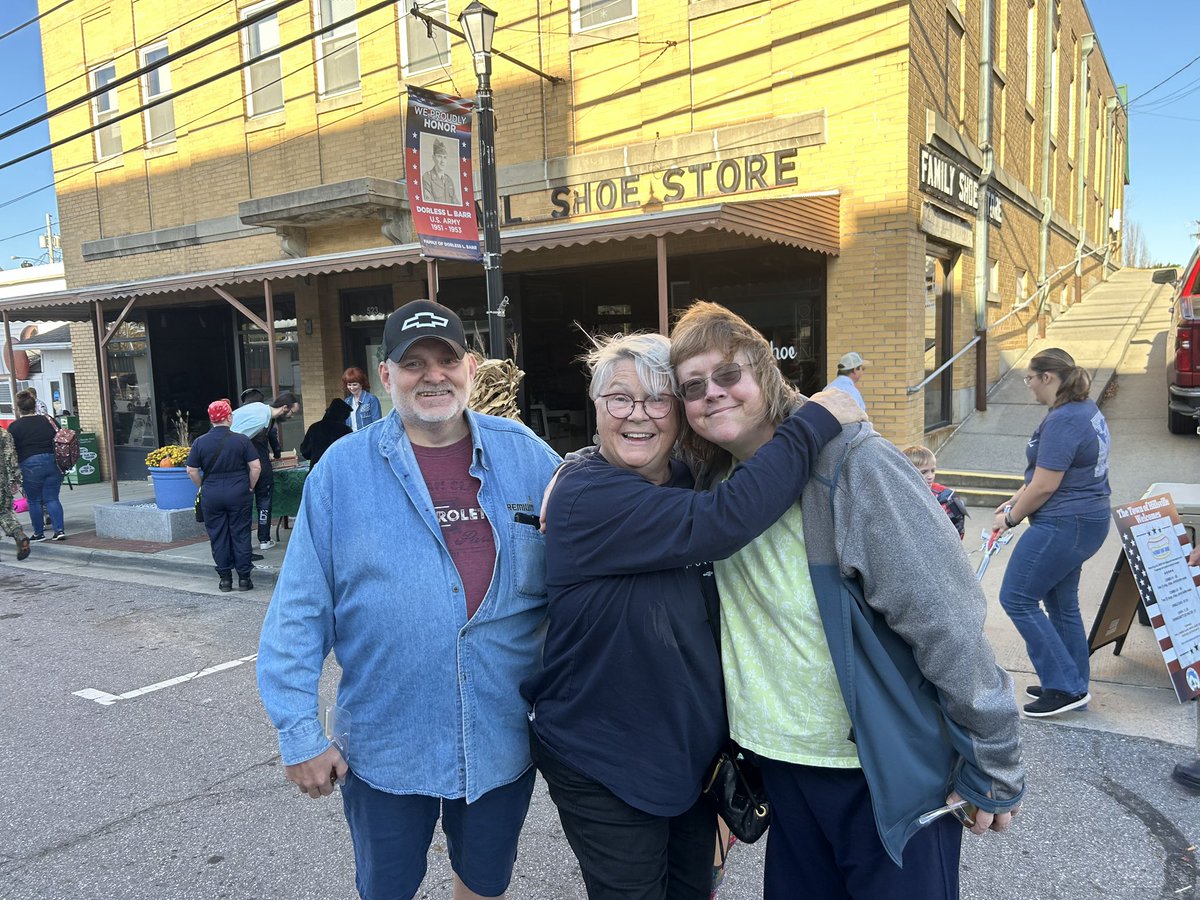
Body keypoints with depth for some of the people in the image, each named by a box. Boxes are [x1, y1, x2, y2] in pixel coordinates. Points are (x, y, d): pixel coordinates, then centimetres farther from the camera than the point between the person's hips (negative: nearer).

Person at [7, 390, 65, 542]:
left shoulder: (14, 427, -3)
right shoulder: (48, 420, 5)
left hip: (30, 465, -3)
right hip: (53, 463, 3)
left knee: (34, 501, 10)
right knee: (52, 499, 8)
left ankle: (39, 533, 16)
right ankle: (59, 530, -2)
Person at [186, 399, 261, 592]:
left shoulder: (200, 442, -2)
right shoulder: (241, 440, -6)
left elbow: (192, 471, 0)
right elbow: (256, 466, -8)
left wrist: (204, 487, 13)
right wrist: (250, 487, 5)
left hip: (211, 495, 1)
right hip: (238, 493, -1)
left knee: (218, 536, 9)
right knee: (240, 535, 6)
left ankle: (225, 578, 13)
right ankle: (244, 578, 8)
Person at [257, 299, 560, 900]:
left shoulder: (525, 455, -5)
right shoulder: (344, 468, -8)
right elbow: (299, 612, -6)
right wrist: (300, 733, -7)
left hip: (503, 740, 2)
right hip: (384, 748, -1)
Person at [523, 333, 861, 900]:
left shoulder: (690, 484, 0)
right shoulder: (587, 495, -24)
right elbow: (722, 523, -35)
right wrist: (816, 421, -27)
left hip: (694, 746, 7)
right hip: (604, 766, -7)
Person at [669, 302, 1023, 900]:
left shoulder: (851, 463, -20)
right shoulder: (711, 481, 0)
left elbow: (946, 621, -19)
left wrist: (992, 766, -14)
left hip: (888, 772, -5)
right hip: (781, 762, 6)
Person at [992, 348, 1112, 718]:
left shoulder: (1063, 421, -22)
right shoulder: (1087, 410, 11)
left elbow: (1045, 486, -21)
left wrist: (1011, 517, -6)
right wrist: (1016, 499, 14)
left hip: (1063, 526, -10)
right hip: (1087, 521, 10)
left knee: (1016, 599, -3)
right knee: (1062, 603, 18)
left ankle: (1065, 686, 2)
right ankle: (1074, 686, 28)